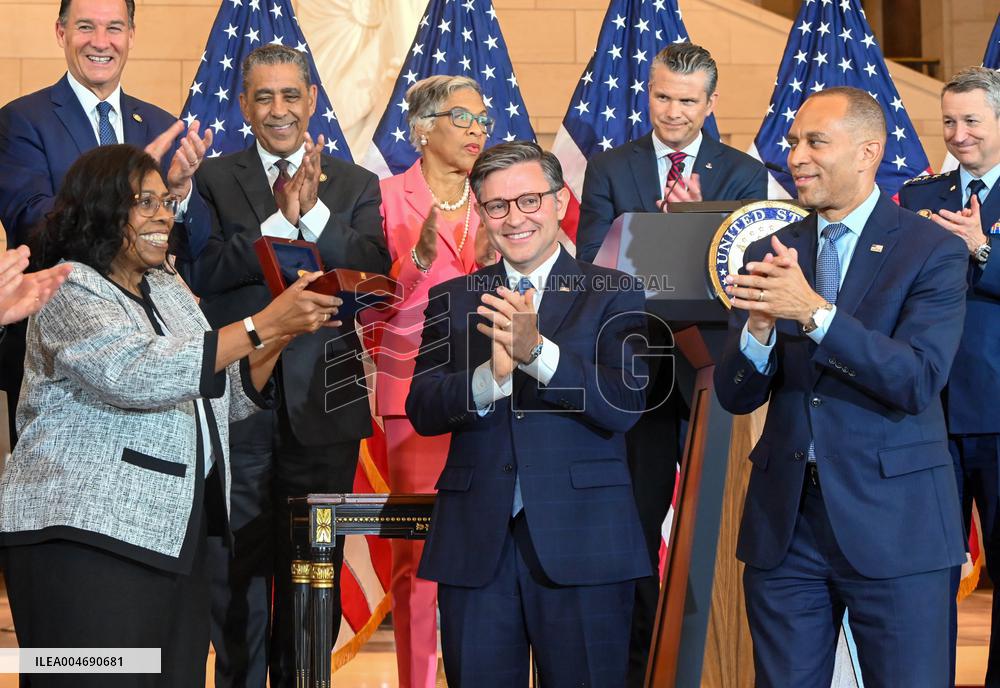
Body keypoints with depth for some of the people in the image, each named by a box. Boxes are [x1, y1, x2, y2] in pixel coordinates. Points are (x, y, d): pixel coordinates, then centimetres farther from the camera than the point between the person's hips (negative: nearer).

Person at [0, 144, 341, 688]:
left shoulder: (169, 290, 18)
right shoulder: (71, 291, -7)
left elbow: (226, 399, 19)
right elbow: (137, 375, -24)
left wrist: (281, 335, 1)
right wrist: (262, 326, -23)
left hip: (172, 538, 8)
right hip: (84, 539, -7)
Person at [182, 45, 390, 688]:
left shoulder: (357, 186, 8)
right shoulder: (213, 179, 4)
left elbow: (376, 272, -7)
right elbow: (204, 272, -11)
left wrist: (313, 211, -17)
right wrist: (282, 218, -19)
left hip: (321, 401, 1)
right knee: (236, 564, 3)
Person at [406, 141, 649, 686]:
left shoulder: (614, 294, 4)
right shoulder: (450, 301, 12)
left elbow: (622, 405, -9)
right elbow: (422, 411, 0)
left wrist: (537, 350, -23)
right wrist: (490, 377, -20)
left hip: (581, 544, -2)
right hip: (475, 544, 2)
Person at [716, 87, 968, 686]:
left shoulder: (934, 251, -5)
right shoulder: (770, 254, 8)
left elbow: (918, 381, -17)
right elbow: (736, 396, 4)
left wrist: (815, 312, -28)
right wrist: (759, 330, -18)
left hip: (893, 522, -4)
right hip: (784, 523, 4)